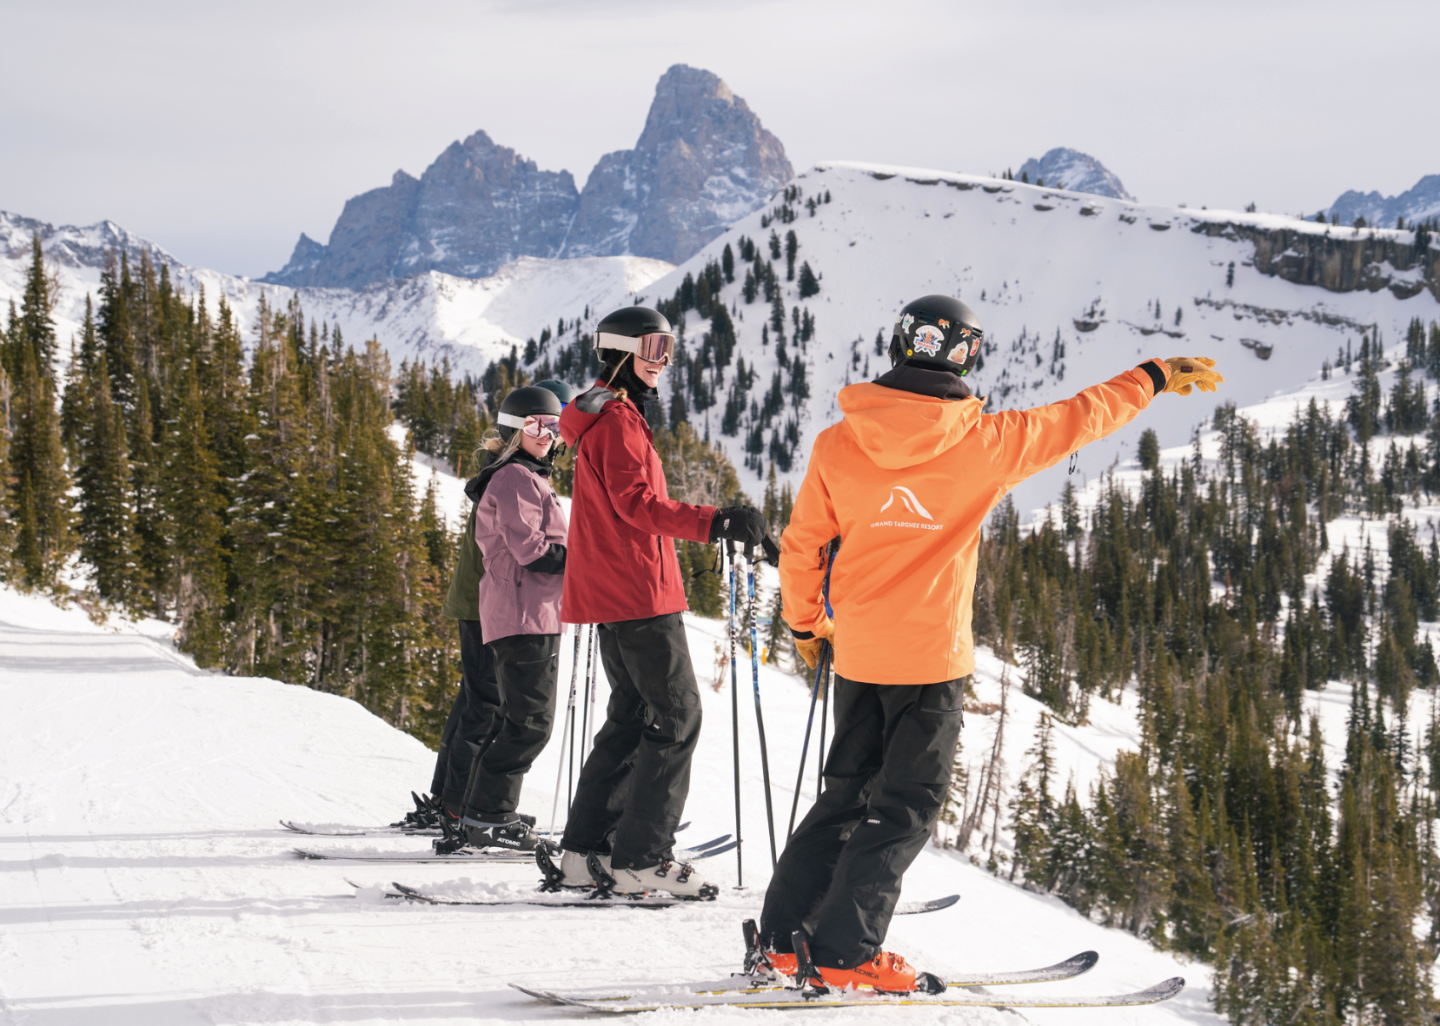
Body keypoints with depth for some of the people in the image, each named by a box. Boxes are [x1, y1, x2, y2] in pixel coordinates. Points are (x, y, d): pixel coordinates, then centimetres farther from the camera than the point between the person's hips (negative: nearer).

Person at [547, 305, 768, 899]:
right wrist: (712, 522, -32)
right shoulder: (618, 418, -12)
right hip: (638, 594, -11)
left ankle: (586, 851, 11)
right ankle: (641, 859, -10)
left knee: (633, 717, 13)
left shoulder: (605, 415, 20)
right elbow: (637, 503, -24)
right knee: (677, 716, -8)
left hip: (614, 594, 11)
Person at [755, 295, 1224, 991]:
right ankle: (845, 953, 0)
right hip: (932, 655, -4)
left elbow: (802, 545, 4)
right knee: (907, 805, 5)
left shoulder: (837, 444, -2)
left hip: (857, 652, 4)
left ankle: (784, 937, 14)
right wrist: (1154, 378, 18)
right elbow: (1077, 419, 3)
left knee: (849, 793, 17)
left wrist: (804, 623, 21)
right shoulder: (982, 444, -9)